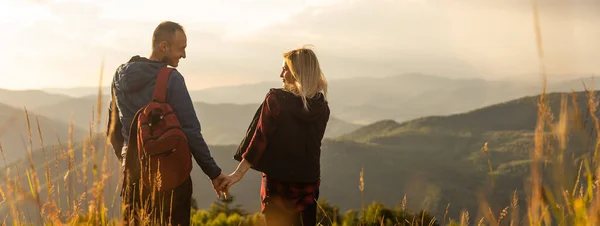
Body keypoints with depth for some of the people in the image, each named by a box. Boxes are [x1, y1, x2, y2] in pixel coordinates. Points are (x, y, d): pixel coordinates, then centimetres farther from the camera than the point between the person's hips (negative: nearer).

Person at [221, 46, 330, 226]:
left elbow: (260, 139, -12)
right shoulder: (321, 106, 2)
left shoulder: (276, 100, -12)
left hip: (278, 181, -4)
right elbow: (311, 142, 9)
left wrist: (239, 173, -8)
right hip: (309, 181, 4)